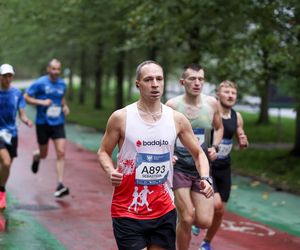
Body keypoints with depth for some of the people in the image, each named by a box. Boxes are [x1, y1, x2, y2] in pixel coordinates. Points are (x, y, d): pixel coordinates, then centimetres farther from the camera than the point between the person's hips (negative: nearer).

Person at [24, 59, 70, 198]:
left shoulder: (62, 84, 7)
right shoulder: (40, 83, -9)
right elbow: (26, 97, -6)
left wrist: (65, 107, 5)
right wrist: (41, 102, -18)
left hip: (58, 123, 3)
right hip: (42, 123, -3)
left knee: (61, 153, -11)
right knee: (43, 154, 10)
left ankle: (60, 185, -10)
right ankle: (35, 157, 50)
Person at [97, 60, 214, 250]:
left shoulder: (177, 119, 2)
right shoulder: (121, 117, -6)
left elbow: (198, 153, 12)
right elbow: (104, 152, 5)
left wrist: (205, 179, -7)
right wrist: (111, 171, -16)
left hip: (164, 211, 3)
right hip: (128, 211, -3)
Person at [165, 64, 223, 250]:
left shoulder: (212, 103, -3)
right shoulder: (172, 105, -10)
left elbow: (219, 128, 16)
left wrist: (215, 147, -1)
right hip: (178, 167, -3)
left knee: (205, 222, -3)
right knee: (186, 220, -8)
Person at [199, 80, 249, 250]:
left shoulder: (237, 117, 3)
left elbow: (242, 144, 13)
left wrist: (244, 142, -8)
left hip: (224, 168, 5)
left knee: (220, 211, 8)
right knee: (215, 204, -22)